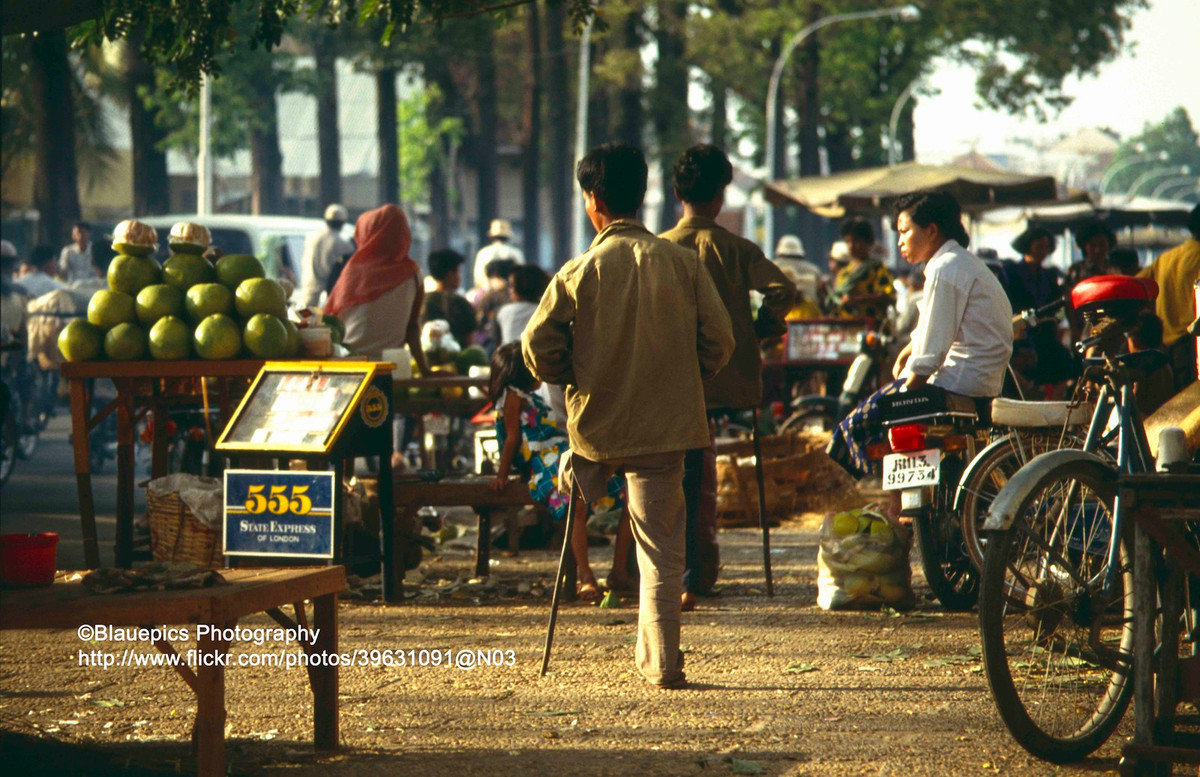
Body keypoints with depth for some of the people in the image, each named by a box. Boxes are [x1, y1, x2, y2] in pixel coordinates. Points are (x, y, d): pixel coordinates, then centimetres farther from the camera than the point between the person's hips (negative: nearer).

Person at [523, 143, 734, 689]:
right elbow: (719, 340, -2)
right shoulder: (682, 263, -3)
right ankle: (661, 663, 2)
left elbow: (538, 349, -8)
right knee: (661, 550, 4)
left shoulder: (580, 272, -8)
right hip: (667, 422, 1)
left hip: (598, 423, -1)